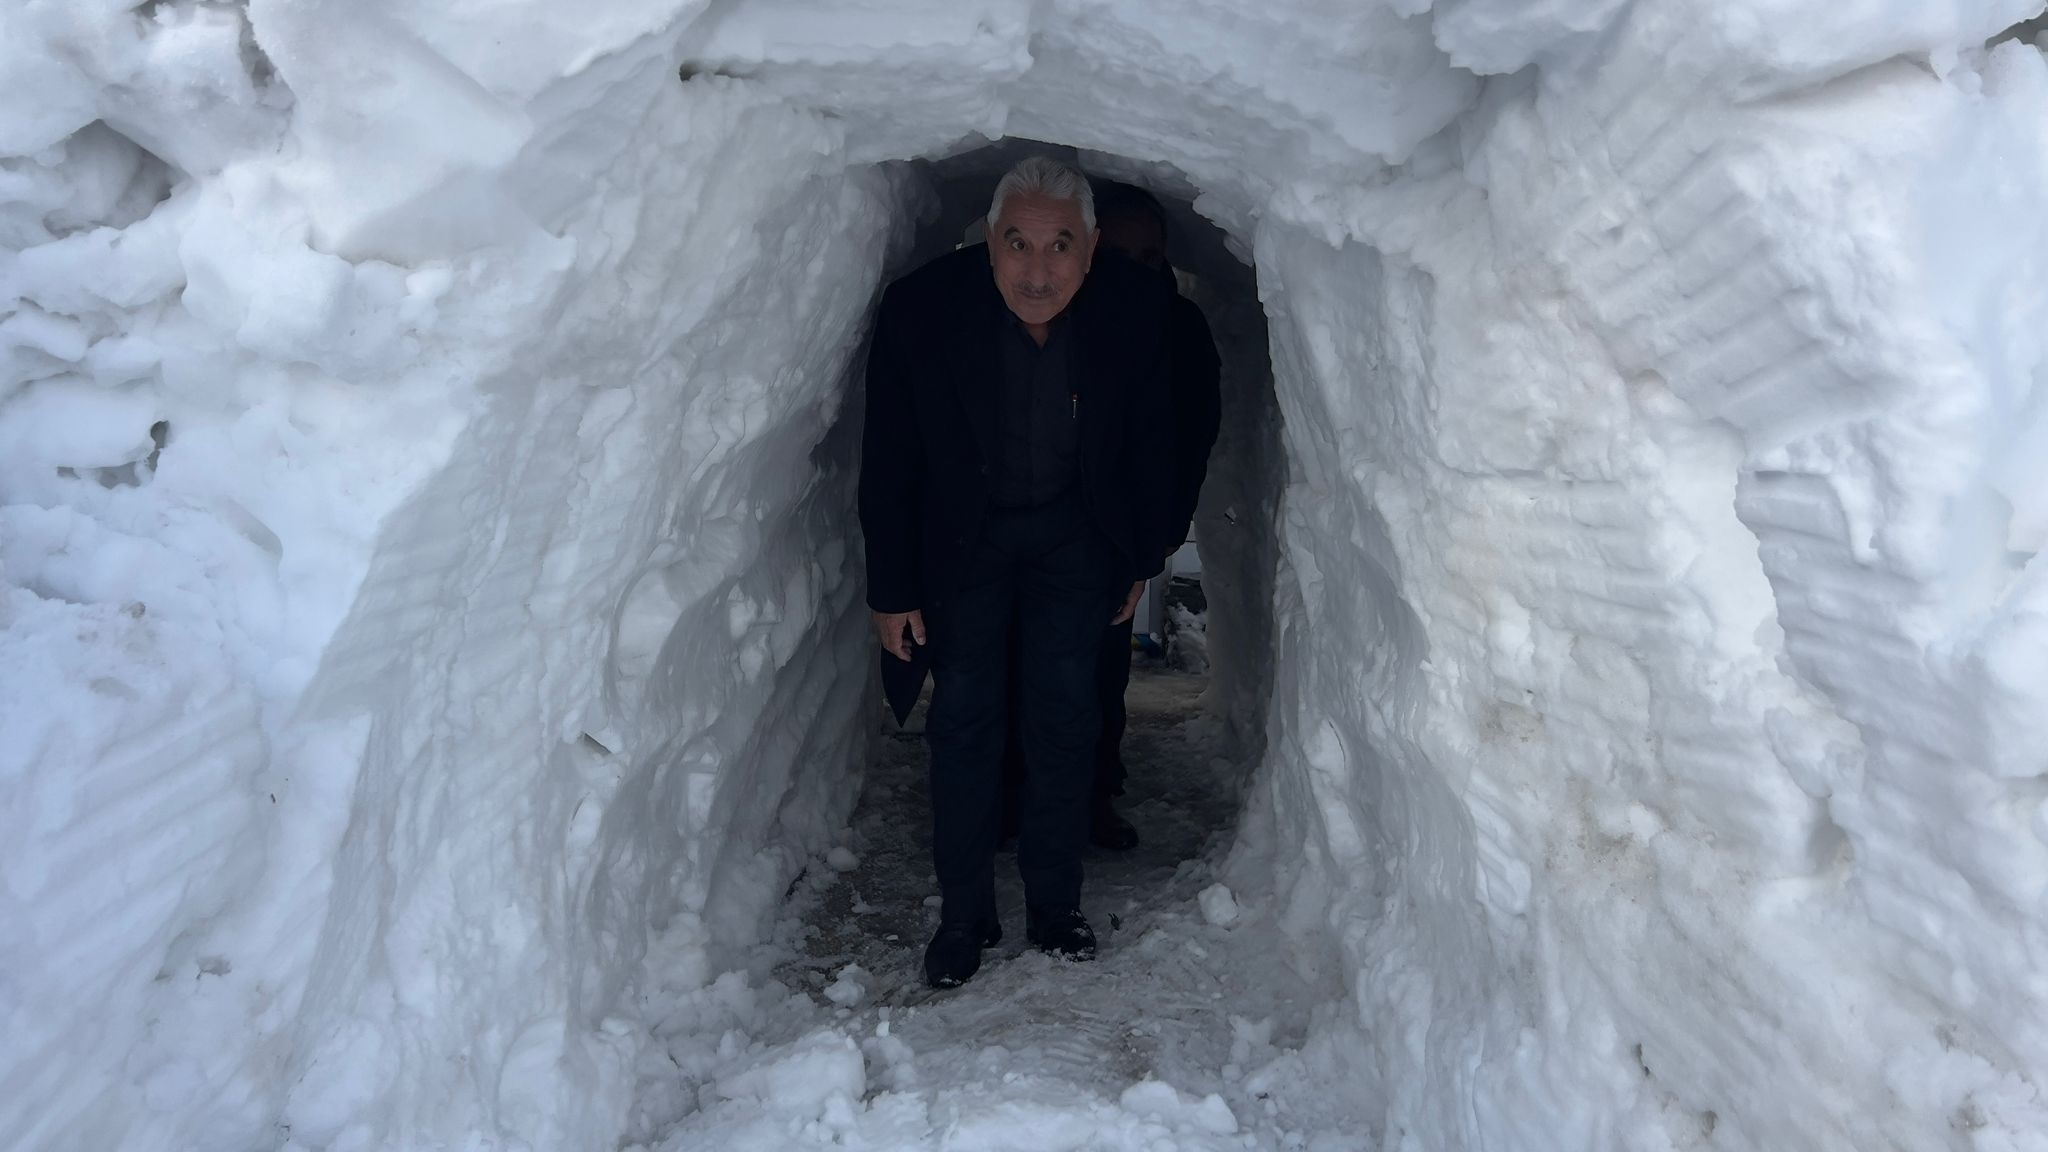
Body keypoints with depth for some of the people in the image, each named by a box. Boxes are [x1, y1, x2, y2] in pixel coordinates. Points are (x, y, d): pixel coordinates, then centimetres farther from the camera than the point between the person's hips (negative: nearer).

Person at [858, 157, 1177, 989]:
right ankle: (964, 914, 17)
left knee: (1065, 716, 4)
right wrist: (892, 590, -7)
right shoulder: (921, 308, -23)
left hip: (1075, 532, 1)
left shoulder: (1136, 308, -19)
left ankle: (1054, 904, 20)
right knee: (964, 718, 2)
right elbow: (888, 464, -12)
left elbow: (1150, 443, -2)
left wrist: (1142, 561, 4)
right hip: (962, 533, -1)